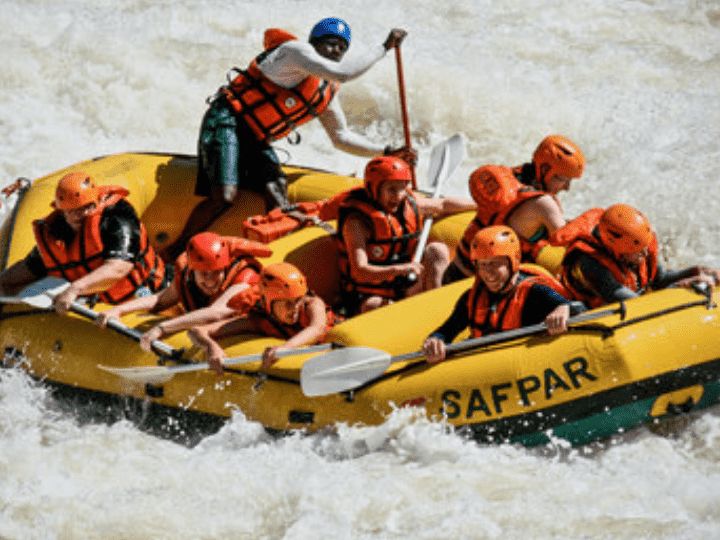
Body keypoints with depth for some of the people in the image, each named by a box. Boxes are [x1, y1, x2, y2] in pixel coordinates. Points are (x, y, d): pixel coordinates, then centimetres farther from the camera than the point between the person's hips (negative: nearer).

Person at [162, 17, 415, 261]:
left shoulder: (326, 93, 14)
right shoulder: (297, 51, -12)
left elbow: (342, 136, 24)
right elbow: (343, 73, -26)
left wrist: (387, 152, 15)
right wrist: (384, 47, -18)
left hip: (257, 141, 9)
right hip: (228, 121, -9)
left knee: (279, 205, -11)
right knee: (224, 197, -22)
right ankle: (174, 252, -6)